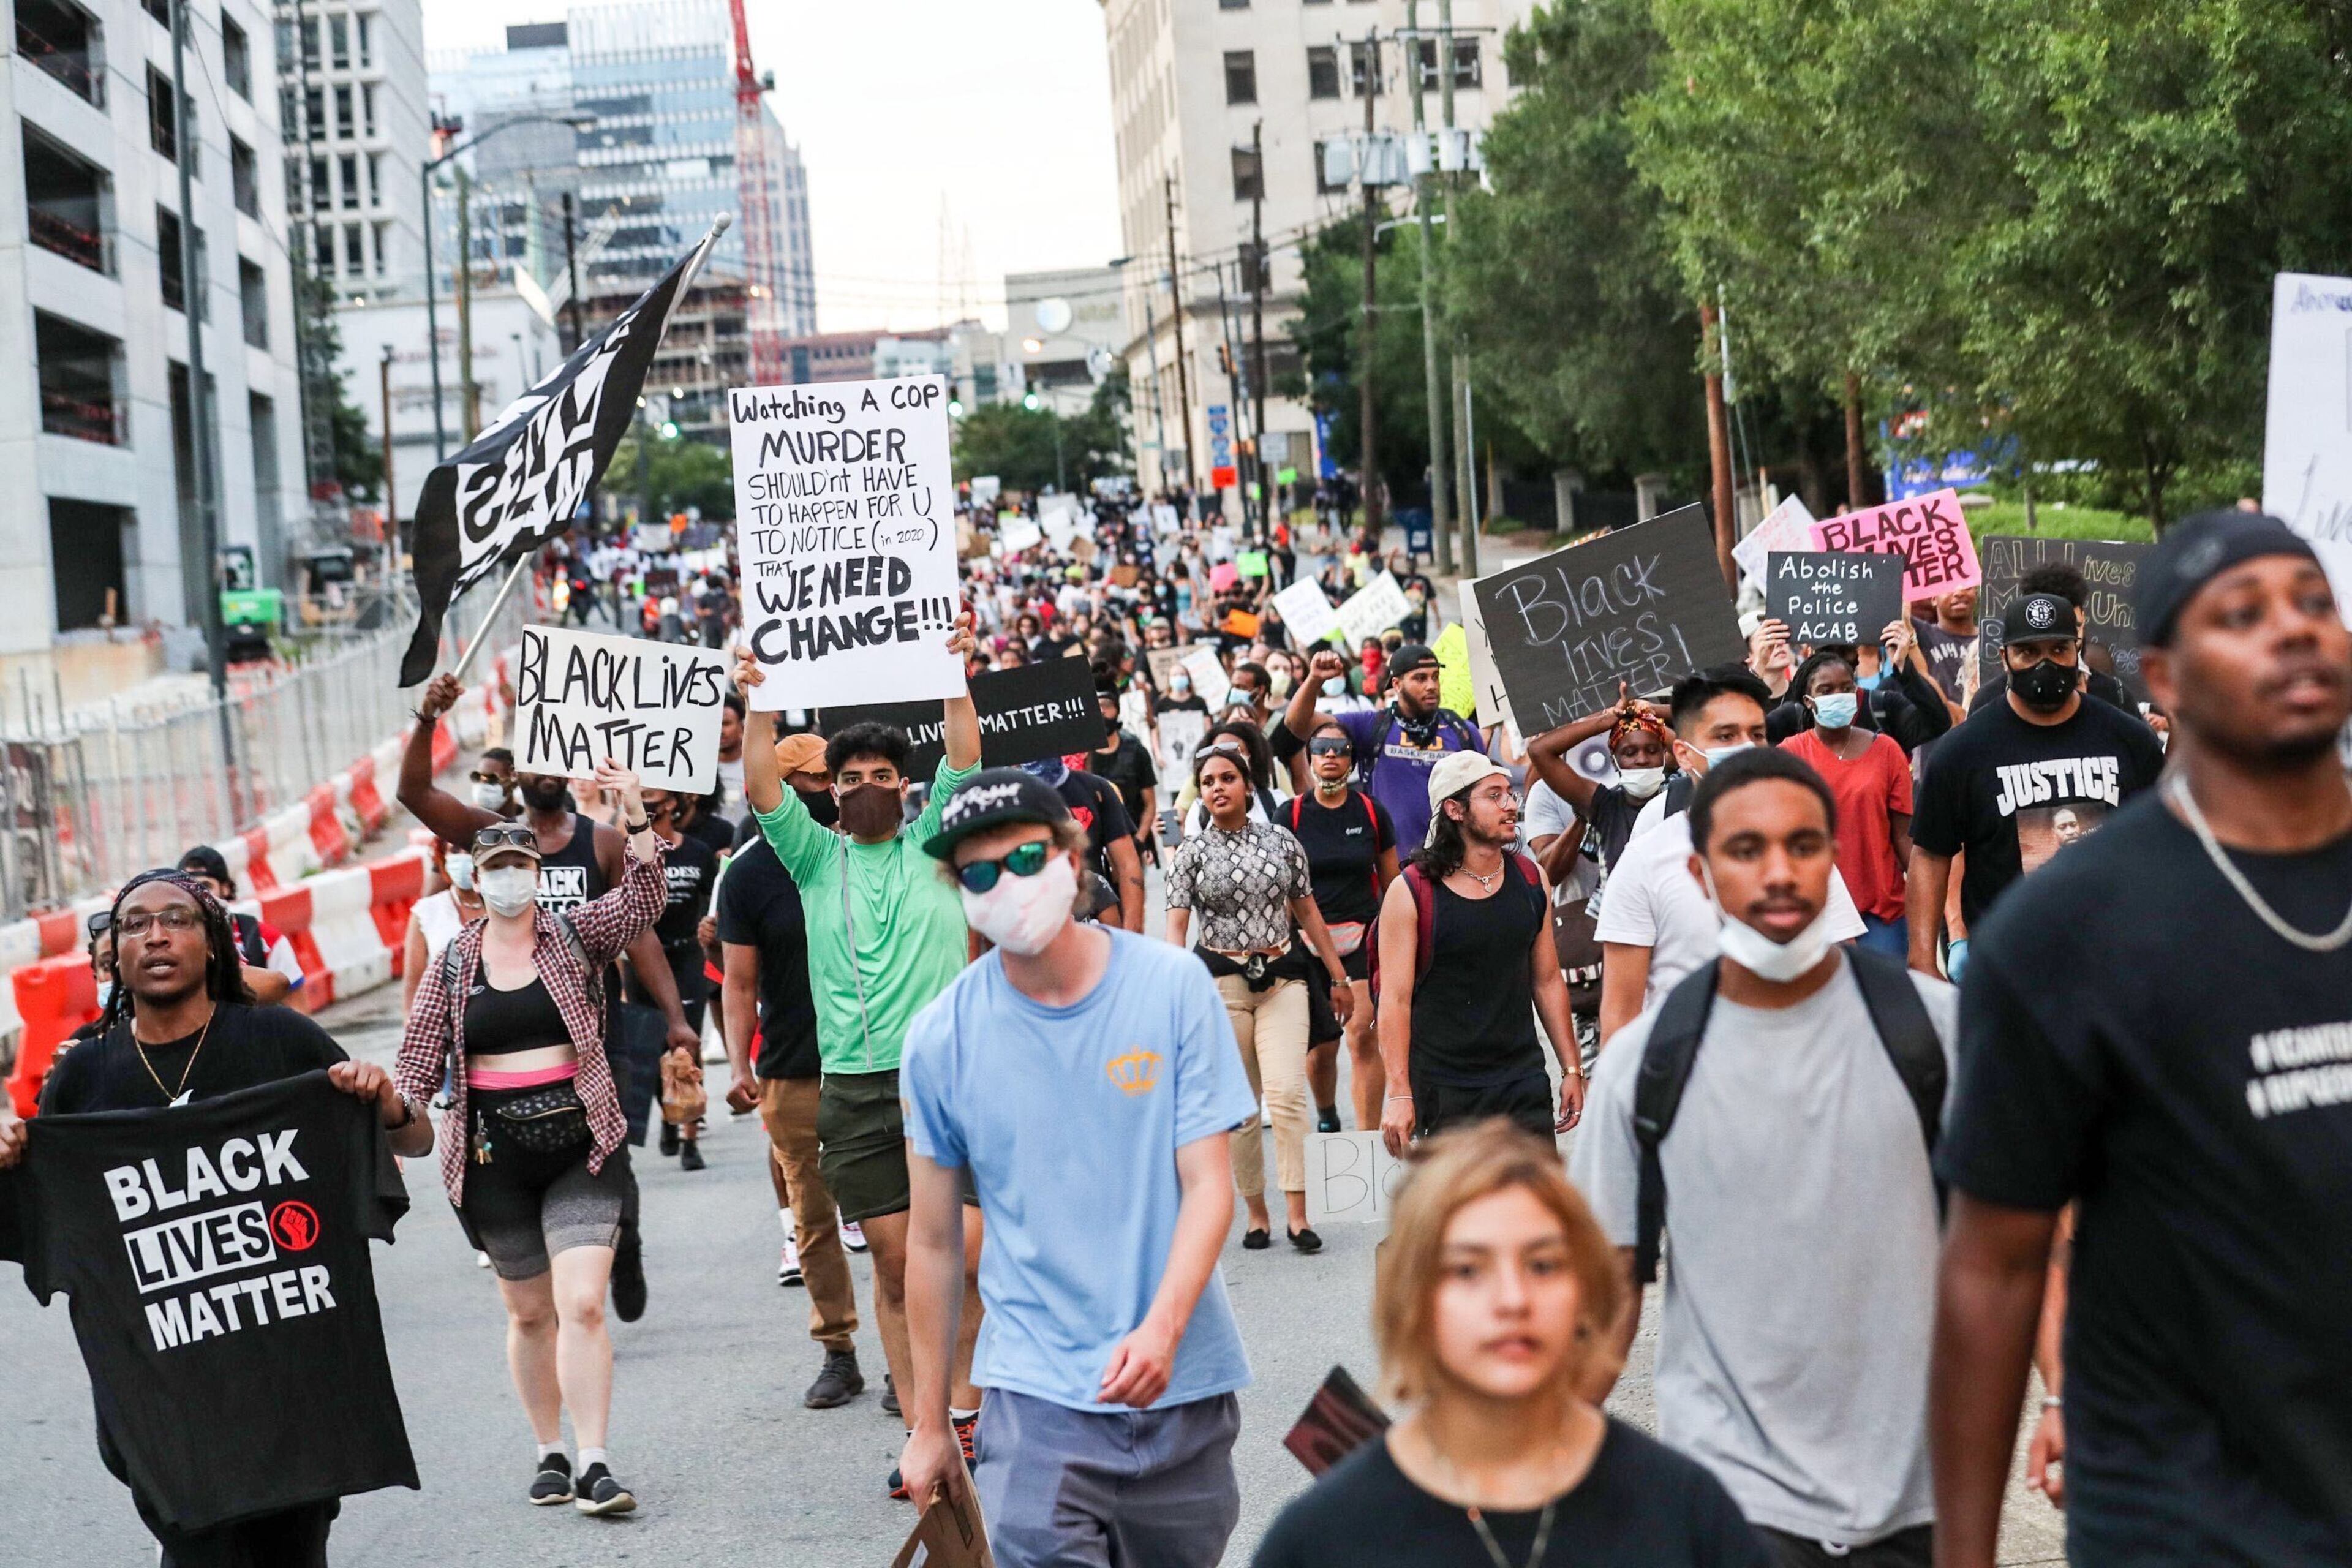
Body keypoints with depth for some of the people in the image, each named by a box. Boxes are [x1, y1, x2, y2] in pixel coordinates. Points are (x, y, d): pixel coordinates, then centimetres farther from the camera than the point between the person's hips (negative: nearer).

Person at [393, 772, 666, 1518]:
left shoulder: (576, 936, 2)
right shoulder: (455, 962, 5)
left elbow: (640, 903, -14)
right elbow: (420, 1056, 6)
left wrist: (636, 819, -26)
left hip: (581, 1146, -2)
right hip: (495, 1155, 2)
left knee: (582, 1303, -12)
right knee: (528, 1313, 10)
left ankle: (595, 1465, -11)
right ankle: (550, 1455, 23)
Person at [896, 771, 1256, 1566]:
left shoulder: (1173, 987, -5)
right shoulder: (942, 1038, -4)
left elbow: (1209, 1184, -6)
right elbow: (934, 1243, 4)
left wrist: (1163, 1327, -23)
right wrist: (928, 1422, 8)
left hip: (1184, 1380, 1)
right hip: (1037, 1392, -1)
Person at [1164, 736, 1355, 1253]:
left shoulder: (1281, 840, 6)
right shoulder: (1192, 852, 1)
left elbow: (1308, 910, 14)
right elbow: (1176, 924, -4)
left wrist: (1339, 977, 16)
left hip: (1282, 977, 0)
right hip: (1221, 981, 0)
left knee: (1287, 1094, -15)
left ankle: (1296, 1213, -12)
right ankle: (1257, 1214, 14)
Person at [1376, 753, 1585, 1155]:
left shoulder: (1531, 880, 8)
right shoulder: (1411, 893, -7)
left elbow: (1548, 981, 14)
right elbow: (1396, 999, -8)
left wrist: (1572, 1069, 12)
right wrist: (1398, 1093, -14)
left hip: (1523, 1081, 4)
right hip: (1441, 1092, -4)